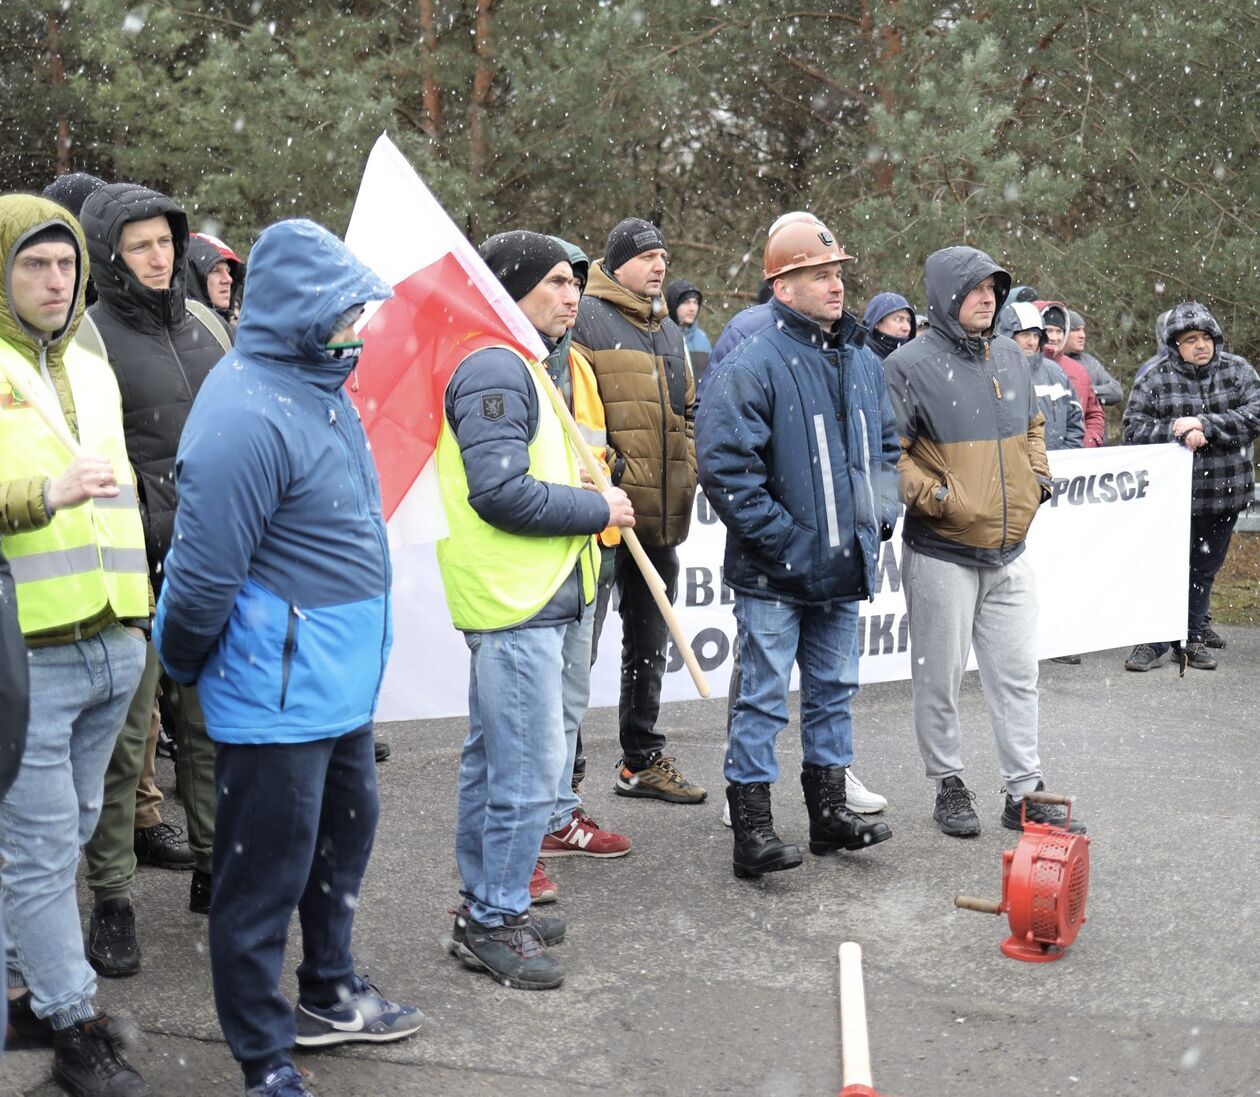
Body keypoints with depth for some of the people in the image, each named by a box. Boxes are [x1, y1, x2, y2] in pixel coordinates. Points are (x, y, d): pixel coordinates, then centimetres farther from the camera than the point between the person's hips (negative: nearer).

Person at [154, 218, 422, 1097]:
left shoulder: (319, 382, 8)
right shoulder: (247, 416, -25)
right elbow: (204, 577, -22)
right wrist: (185, 665, -6)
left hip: (342, 678, 10)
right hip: (278, 693, -10)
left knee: (346, 831, 23)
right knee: (267, 874, 4)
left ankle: (329, 995, 43)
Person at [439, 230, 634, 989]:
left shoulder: (519, 365, 19)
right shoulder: (496, 369, -15)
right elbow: (501, 491, -24)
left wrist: (589, 499, 10)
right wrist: (598, 509, -14)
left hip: (529, 599, 11)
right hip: (516, 605, -11)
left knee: (494, 758, 17)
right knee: (531, 768, -6)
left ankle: (486, 907, 28)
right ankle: (495, 921, 5)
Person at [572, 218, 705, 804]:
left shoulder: (669, 331, 19)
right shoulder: (585, 318, -6)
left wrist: (685, 471, 13)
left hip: (663, 514, 8)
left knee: (650, 643, 16)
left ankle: (642, 760, 28)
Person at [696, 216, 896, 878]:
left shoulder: (863, 364, 10)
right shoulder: (752, 365, -14)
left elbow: (885, 446, 23)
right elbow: (723, 464, -19)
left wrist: (880, 512, 8)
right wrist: (780, 537, -19)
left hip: (843, 571, 7)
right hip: (775, 574, -7)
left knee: (834, 691, 17)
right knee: (763, 699, 0)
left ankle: (829, 810, 31)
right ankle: (751, 831, 8)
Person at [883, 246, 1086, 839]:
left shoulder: (1011, 358, 10)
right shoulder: (910, 365, -11)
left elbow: (1032, 427, 25)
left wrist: (1038, 475, 11)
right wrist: (934, 496, -20)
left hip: (1009, 551, 6)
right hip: (941, 553, -6)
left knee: (1017, 675, 9)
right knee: (940, 677, 6)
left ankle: (1025, 793, 19)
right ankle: (949, 786, 22)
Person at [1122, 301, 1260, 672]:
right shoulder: (1155, 380, -2)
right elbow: (1133, 429, -7)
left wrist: (1203, 425, -19)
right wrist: (1178, 433, -21)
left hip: (1225, 492, 3)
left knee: (1204, 568, 13)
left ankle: (1191, 637, 25)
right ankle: (1153, 640, 7)